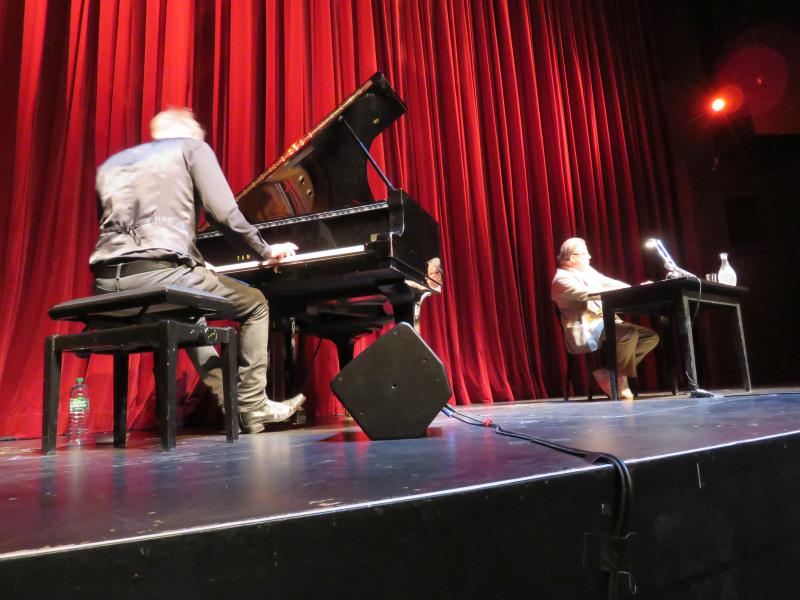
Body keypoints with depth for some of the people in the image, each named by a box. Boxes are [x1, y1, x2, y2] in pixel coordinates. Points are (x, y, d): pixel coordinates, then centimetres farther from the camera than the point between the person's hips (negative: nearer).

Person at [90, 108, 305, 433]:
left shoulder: (110, 164, 28)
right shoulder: (192, 146, 12)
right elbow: (224, 214, -2)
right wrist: (265, 250, 14)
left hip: (107, 284, 7)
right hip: (159, 272, -6)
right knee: (256, 305, 16)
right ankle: (253, 407, 14)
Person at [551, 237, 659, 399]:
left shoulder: (587, 270, 19)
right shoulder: (562, 279, -9)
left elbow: (608, 283, 12)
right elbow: (589, 294, -22)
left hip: (606, 323, 10)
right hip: (585, 333, -9)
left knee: (651, 336, -1)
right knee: (629, 334, -31)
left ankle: (609, 370, -5)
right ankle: (612, 379, -13)